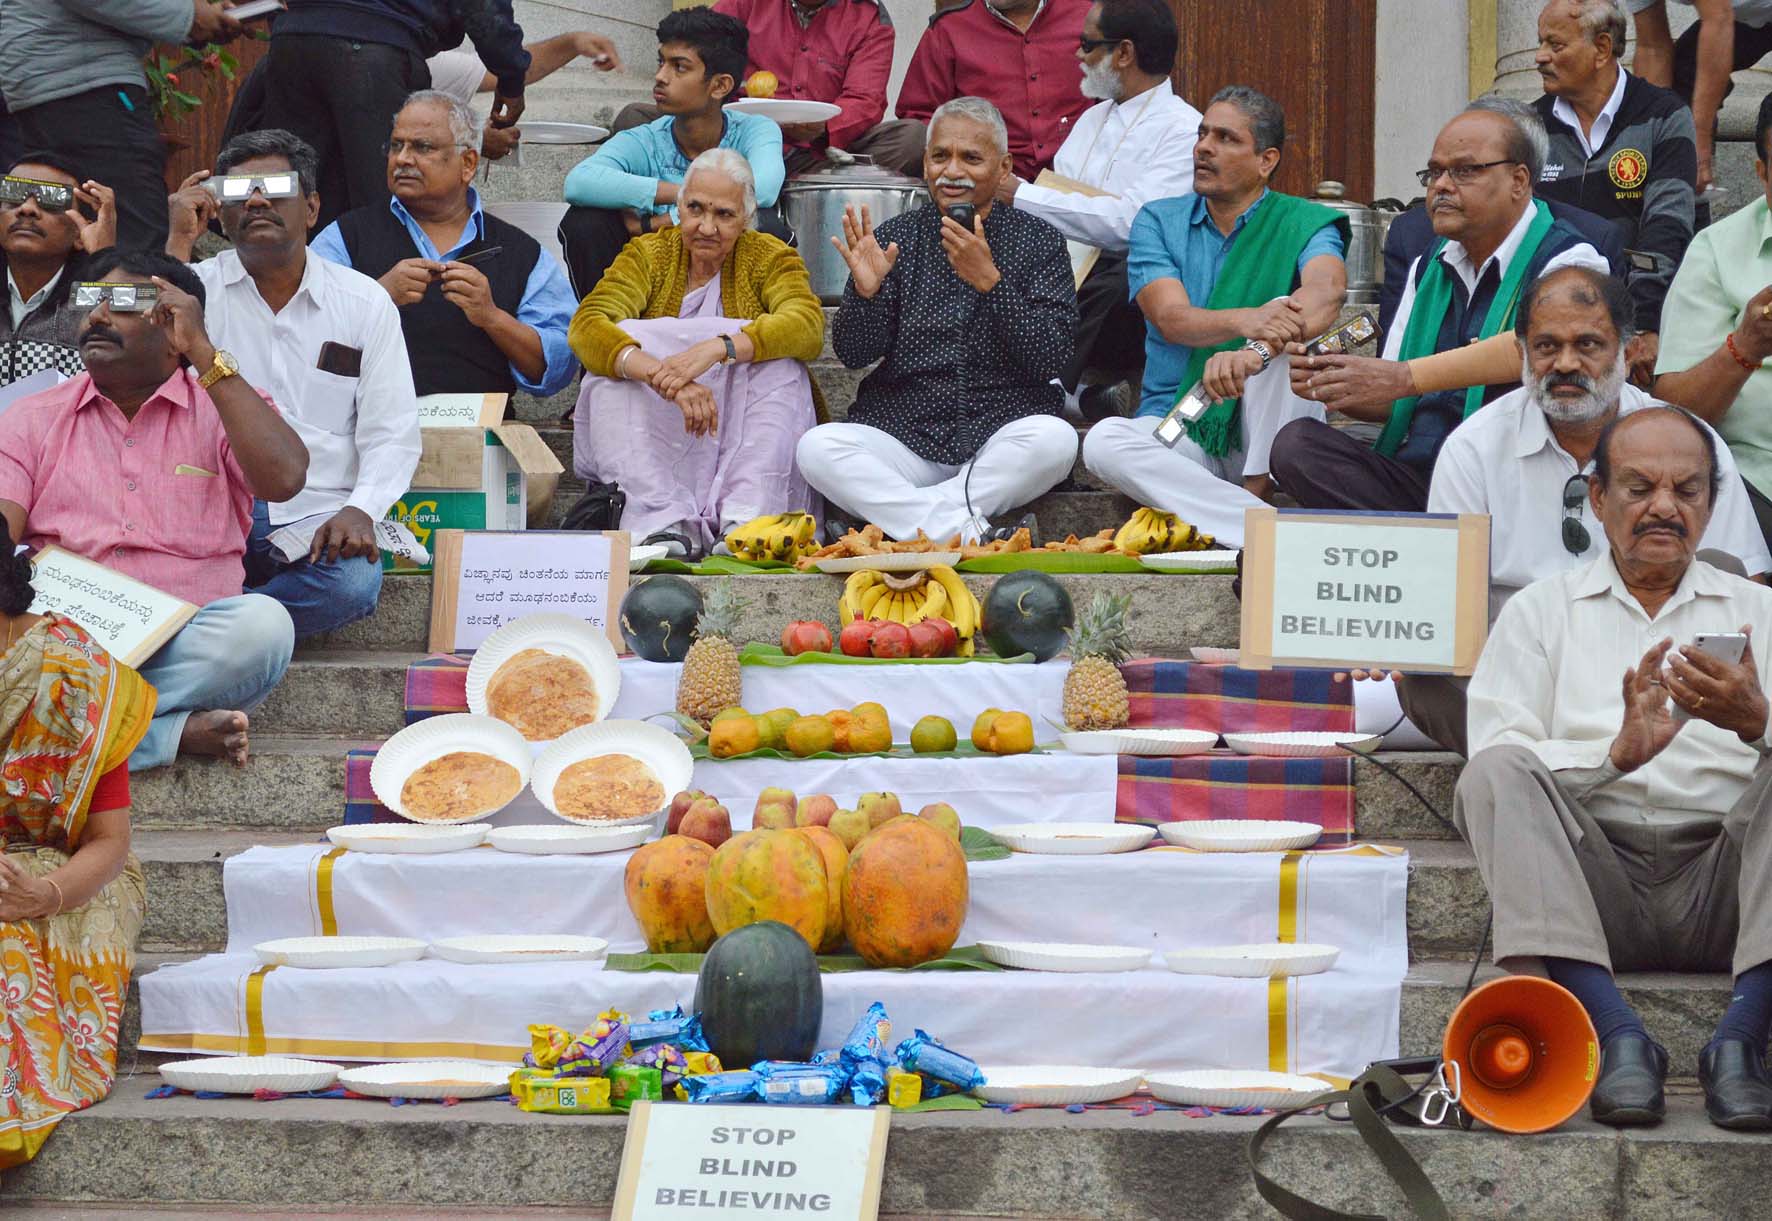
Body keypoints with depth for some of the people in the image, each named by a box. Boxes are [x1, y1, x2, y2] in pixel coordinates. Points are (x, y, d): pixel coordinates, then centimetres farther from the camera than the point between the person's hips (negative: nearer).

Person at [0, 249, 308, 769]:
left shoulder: (222, 408, 13)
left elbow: (282, 479, -9)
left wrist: (203, 354, -6)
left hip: (183, 647, 0)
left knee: (262, 624, -33)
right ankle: (173, 732, -29)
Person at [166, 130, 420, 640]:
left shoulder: (366, 303, 10)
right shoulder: (199, 287, 8)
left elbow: (390, 435, 7)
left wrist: (359, 511, -14)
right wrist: (178, 243, -9)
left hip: (315, 518, 2)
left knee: (352, 584, -33)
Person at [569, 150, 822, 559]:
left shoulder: (769, 257, 1)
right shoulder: (648, 254, 2)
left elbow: (808, 325, -21)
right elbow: (587, 325, -18)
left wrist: (719, 348, -39)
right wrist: (660, 375, -39)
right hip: (655, 440, 1)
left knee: (779, 359, -24)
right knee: (616, 362, -23)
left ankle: (747, 522, -36)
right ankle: (666, 523, -38)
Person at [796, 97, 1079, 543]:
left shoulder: (1039, 241, 5)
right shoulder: (893, 238, 9)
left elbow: (1050, 358, -7)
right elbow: (853, 354, 2)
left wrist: (990, 282, -19)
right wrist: (866, 292, -18)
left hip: (1001, 431, -1)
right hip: (902, 435, 1)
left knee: (1054, 439, -33)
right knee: (816, 446, -26)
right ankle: (967, 529, -33)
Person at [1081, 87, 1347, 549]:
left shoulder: (1302, 225, 1)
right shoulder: (1159, 221, 6)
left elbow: (1327, 290, -24)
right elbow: (1172, 319, -12)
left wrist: (1256, 350, -45)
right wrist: (1245, 321, -36)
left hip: (1265, 433, -2)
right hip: (1179, 433, 2)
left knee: (1287, 326, -27)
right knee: (1104, 441, -30)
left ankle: (1256, 493, -29)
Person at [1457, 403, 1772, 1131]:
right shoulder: (1540, 613, 17)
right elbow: (1496, 764, 0)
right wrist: (1617, 753, -18)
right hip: (1592, 877, -1)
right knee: (1497, 772, -27)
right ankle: (1617, 1036, -39)